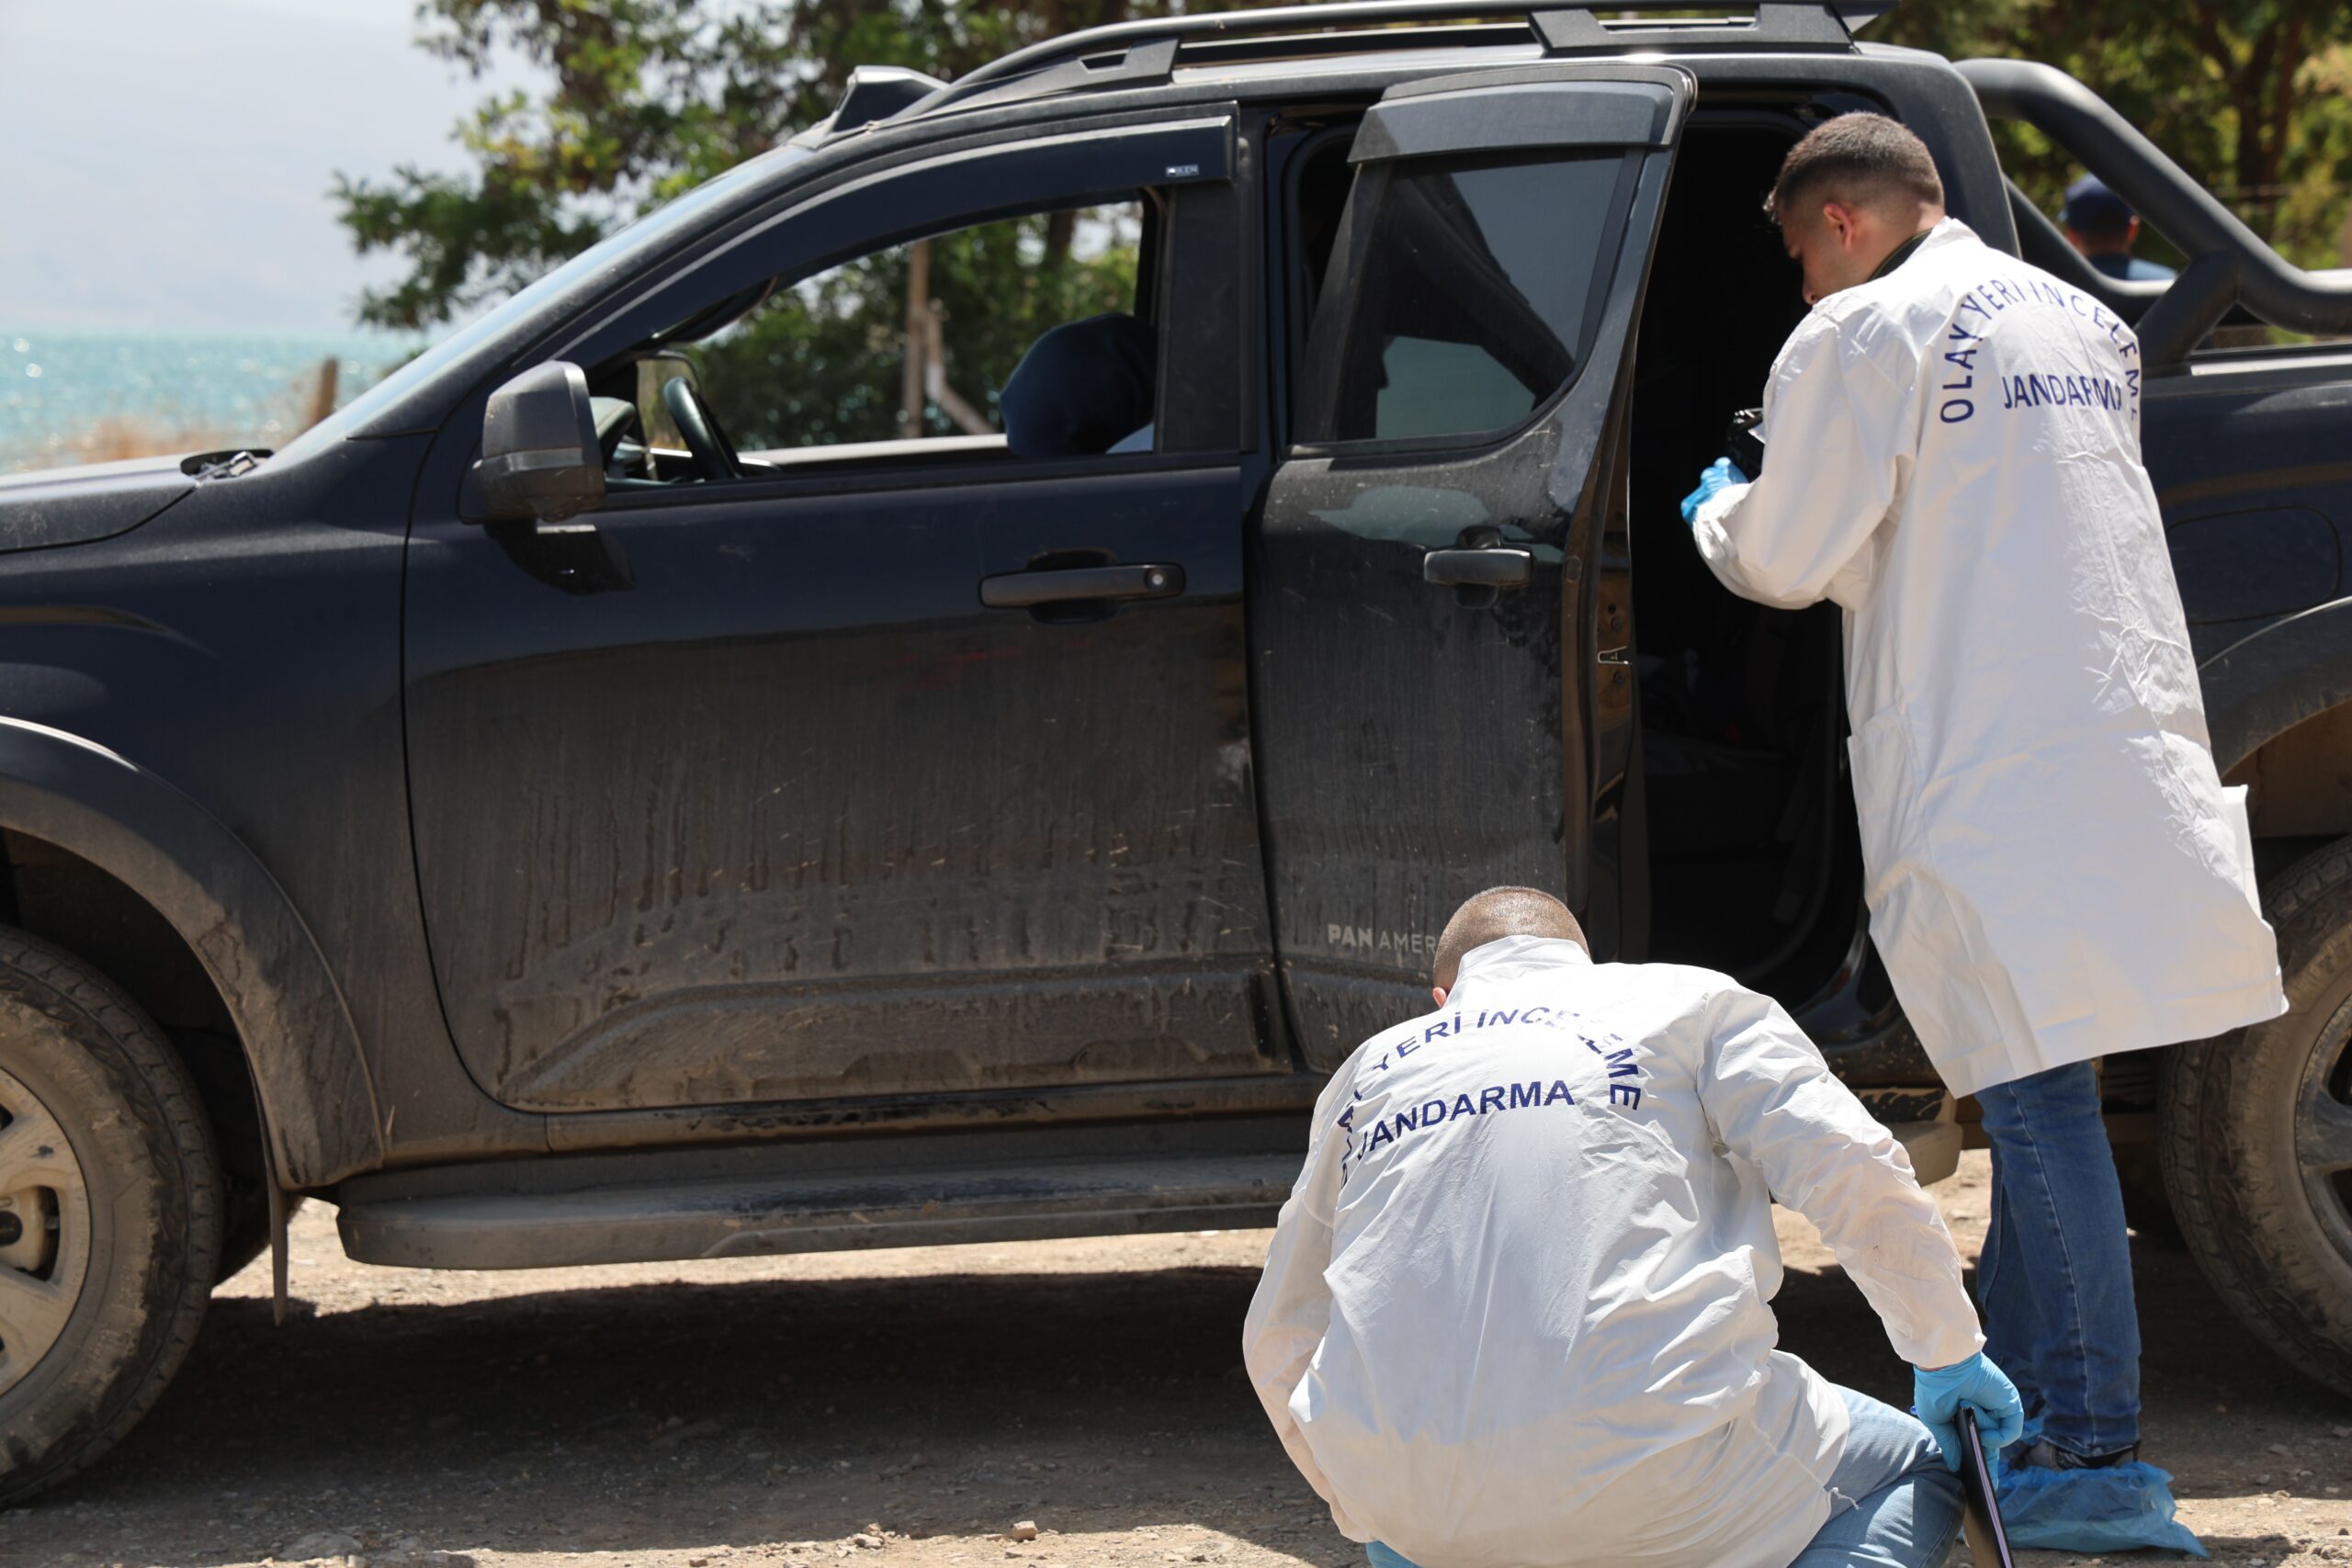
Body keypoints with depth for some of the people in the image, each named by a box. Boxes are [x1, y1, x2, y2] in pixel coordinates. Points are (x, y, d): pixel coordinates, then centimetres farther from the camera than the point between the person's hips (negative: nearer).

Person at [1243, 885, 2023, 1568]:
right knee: (1916, 1473, 19)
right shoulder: (1688, 1003, 16)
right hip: (1643, 1478, -5)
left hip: (1409, 1496, 5)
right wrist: (1950, 1355, 17)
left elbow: (1279, 1340, 28)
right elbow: (1858, 1178, 1)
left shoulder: (1372, 1066, 25)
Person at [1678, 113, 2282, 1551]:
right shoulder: (2086, 325, 19)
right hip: (2135, 761, 8)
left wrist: (1717, 511, 18)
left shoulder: (1862, 334, -5)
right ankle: (2016, 1397, 22)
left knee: (2041, 1101, -10)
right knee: (2043, 1096, 14)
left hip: (1988, 777, -8)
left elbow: (1788, 561, -2)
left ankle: (2097, 1456, -11)